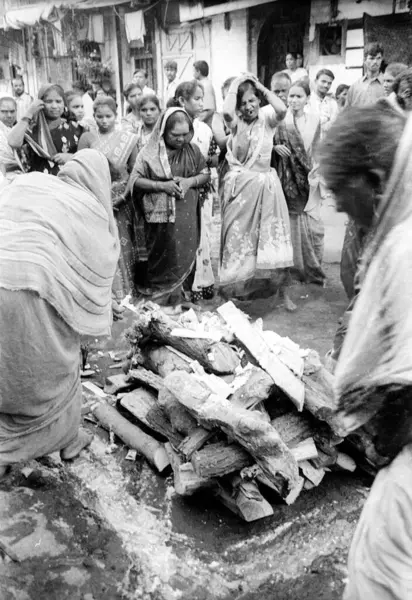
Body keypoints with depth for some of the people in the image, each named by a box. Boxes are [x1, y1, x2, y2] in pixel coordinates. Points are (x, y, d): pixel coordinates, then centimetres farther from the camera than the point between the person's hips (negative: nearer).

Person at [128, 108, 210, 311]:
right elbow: (135, 180, -6)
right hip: (160, 213, -3)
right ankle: (159, 296, 20)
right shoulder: (150, 152, -5)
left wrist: (190, 182, -11)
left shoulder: (192, 150, 4)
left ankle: (173, 297, 20)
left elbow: (205, 175, 9)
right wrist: (161, 185, -18)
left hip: (186, 214, 3)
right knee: (162, 256, 5)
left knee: (183, 255, 6)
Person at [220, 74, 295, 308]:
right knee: (239, 238, 8)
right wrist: (234, 87, -9)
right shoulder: (236, 121, 1)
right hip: (240, 184, 0)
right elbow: (227, 112, -23)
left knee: (273, 237, 1)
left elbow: (282, 110, -20)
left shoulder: (267, 118, 2)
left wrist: (263, 88, -9)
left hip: (265, 183, 0)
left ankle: (283, 290, 10)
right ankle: (238, 287, 24)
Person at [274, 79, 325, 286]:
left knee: (312, 226, -2)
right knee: (291, 224, -2)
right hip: (288, 180, -1)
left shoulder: (314, 121, 7)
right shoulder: (280, 121, 1)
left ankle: (313, 270, 12)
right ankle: (295, 269, 11)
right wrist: (275, 147, -13)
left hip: (308, 180, 1)